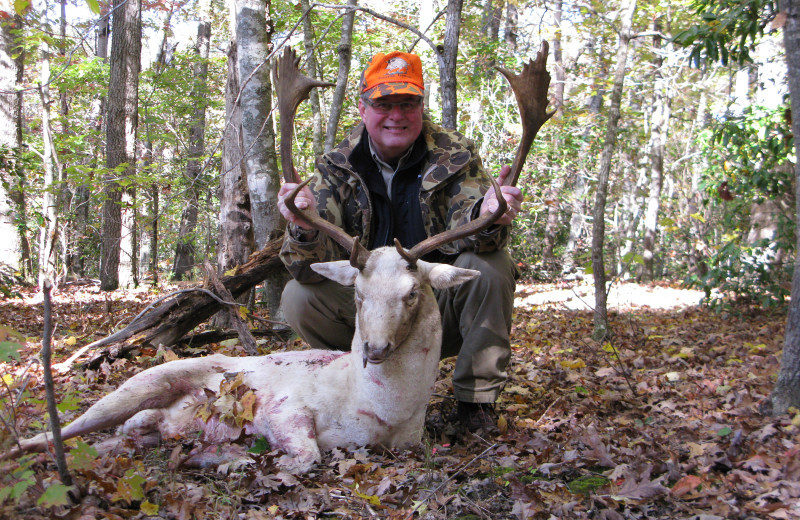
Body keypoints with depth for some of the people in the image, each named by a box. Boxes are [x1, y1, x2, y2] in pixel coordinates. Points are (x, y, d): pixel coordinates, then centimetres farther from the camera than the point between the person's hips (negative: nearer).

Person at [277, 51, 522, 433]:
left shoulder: (456, 156, -6)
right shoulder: (337, 168, -4)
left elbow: (464, 237, -20)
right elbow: (314, 267, -14)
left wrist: (485, 216, -45)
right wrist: (304, 230, -39)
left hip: (443, 312, -1)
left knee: (489, 266, -28)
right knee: (298, 296, -21)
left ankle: (476, 399, -11)